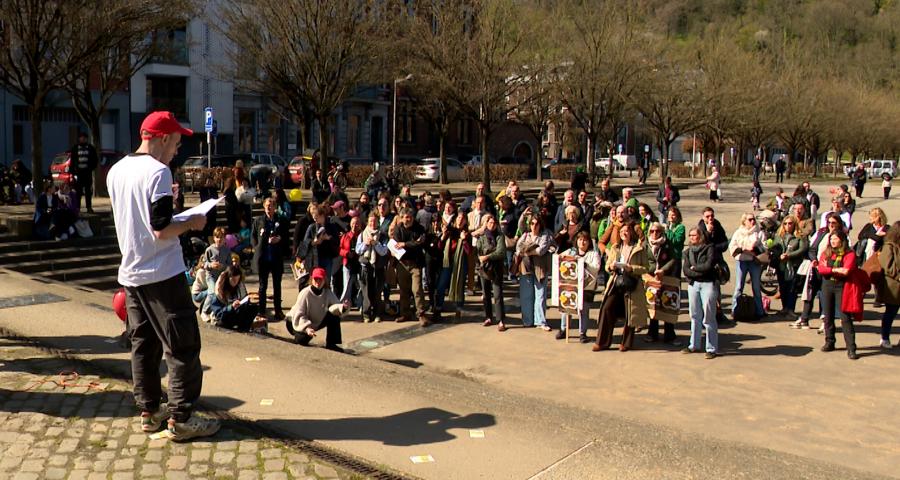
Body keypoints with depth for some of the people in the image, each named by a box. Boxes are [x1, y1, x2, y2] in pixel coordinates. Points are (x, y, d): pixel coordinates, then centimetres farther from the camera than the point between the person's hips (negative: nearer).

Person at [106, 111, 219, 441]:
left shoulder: (115, 171, 9)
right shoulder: (158, 172, -16)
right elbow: (161, 231, -21)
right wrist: (191, 223, -5)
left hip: (131, 274, 8)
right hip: (163, 274, -8)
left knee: (143, 345, 15)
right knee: (182, 348, 0)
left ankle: (148, 412, 23)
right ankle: (181, 419, 3)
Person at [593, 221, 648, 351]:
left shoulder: (639, 249, 1)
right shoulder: (615, 248, 15)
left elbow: (646, 268, -3)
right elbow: (607, 266, 18)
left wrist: (631, 268, -17)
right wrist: (611, 267, -5)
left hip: (631, 285, -3)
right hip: (616, 283, 4)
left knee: (629, 313, 1)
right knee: (607, 309, -7)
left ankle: (626, 343, 16)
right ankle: (602, 342, 1)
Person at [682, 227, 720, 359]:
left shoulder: (709, 248, -3)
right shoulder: (689, 251, 12)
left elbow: (709, 266, -15)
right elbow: (685, 270, 1)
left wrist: (694, 267, -2)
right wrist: (701, 271, -11)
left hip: (708, 284, -5)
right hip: (693, 284, 5)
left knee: (708, 318, -4)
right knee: (695, 316, 11)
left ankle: (712, 348, 1)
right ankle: (694, 345, 20)